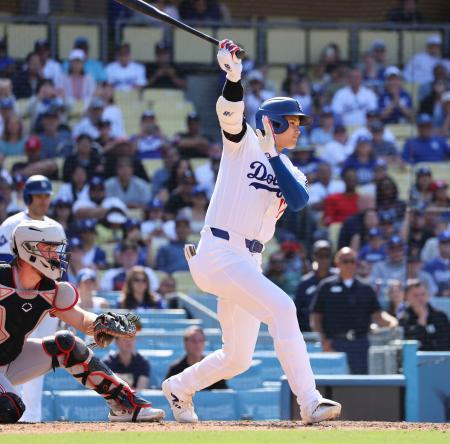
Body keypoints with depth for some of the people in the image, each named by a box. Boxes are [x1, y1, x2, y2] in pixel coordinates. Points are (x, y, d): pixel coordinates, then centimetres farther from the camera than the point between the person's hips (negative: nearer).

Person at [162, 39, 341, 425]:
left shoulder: (289, 171, 15)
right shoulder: (244, 145, 1)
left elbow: (298, 199, -8)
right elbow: (230, 114, -21)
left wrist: (272, 153, -14)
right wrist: (233, 77, -38)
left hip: (248, 263, 8)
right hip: (218, 253, -8)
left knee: (238, 358, 13)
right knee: (281, 307, -26)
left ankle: (179, 388, 38)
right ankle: (309, 402, -30)